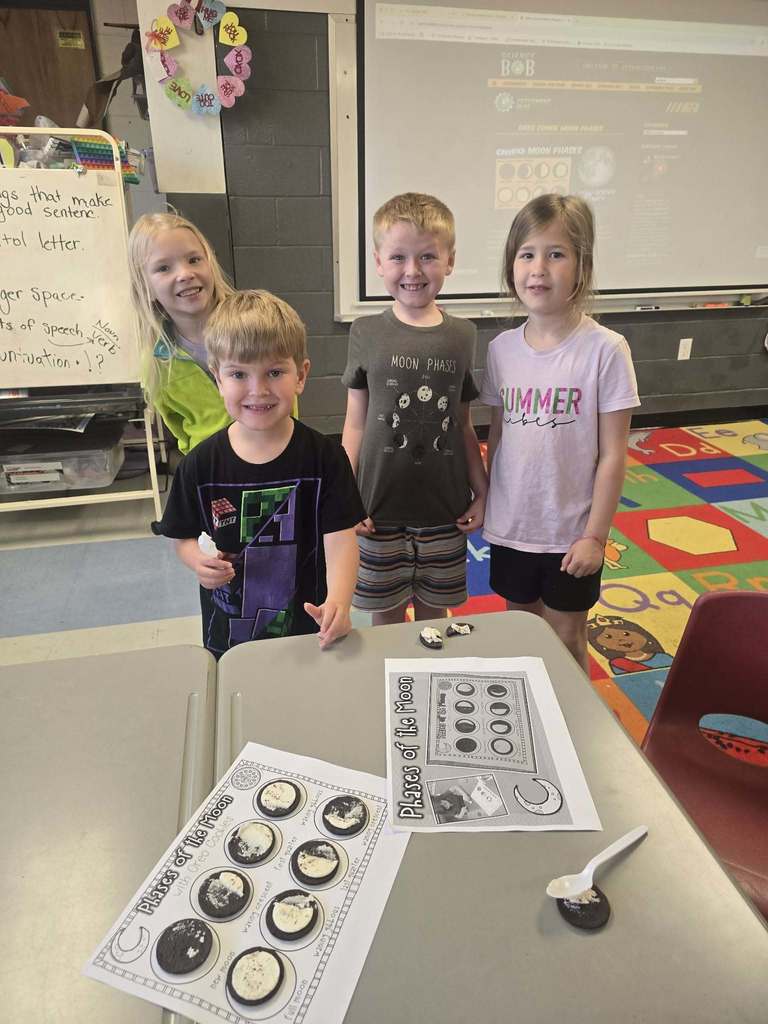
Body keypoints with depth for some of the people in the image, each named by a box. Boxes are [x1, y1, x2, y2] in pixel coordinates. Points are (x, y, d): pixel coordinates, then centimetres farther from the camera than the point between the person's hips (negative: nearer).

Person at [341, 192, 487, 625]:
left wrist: (481, 491, 7)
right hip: (380, 507, -1)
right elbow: (356, 423, -1)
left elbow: (464, 425, 7)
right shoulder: (367, 333, -4)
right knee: (386, 614, 12)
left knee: (434, 612, 16)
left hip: (445, 508, 1)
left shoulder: (462, 335, 0)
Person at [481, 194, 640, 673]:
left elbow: (612, 455, -11)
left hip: (571, 534, -3)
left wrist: (595, 535, -11)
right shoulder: (502, 347, -2)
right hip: (510, 527, 4)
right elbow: (497, 436, 6)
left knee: (566, 639, 14)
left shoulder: (605, 350, -14)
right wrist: (485, 507, 9)